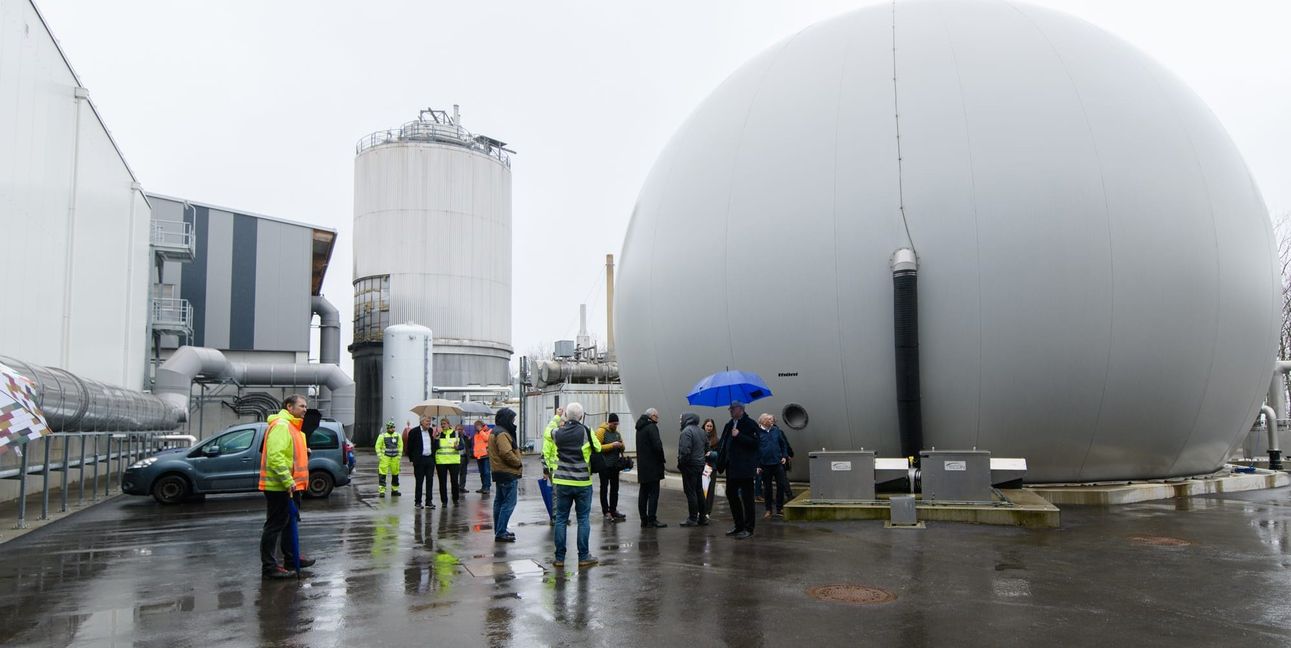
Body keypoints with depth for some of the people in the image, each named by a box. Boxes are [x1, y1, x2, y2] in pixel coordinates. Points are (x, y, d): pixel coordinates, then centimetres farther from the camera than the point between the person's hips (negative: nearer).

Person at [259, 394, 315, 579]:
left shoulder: (292, 426, 17)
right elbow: (275, 456, -27)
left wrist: (304, 452, 12)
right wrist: (287, 480, -29)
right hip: (279, 486, -11)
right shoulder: (280, 425, -17)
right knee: (274, 525, -4)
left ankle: (291, 557, 34)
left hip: (289, 485, 11)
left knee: (289, 522, 21)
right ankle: (269, 566, 1)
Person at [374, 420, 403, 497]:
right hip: (385, 458, -4)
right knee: (382, 475, -8)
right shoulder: (382, 436, -3)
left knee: (395, 475, 9)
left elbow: (400, 446, 12)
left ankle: (394, 490, 20)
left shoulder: (398, 435, 7)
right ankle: (381, 491, -6)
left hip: (395, 458, 4)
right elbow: (378, 447, -1)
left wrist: (399, 455, 4)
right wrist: (380, 456, -7)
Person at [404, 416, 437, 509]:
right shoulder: (414, 432, -5)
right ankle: (417, 502, 9)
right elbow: (409, 446, -2)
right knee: (419, 481, 2)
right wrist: (412, 459, -3)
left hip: (430, 459, 4)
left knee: (430, 481, 4)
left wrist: (433, 456, 12)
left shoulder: (431, 431, 10)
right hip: (419, 460, -4)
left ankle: (429, 501, 9)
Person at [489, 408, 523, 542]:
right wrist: (519, 462, -12)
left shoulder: (495, 432, 16)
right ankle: (500, 533, -9)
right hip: (508, 474, -11)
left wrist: (517, 462, 10)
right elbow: (507, 453, -26)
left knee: (500, 502, 16)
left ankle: (499, 531, 24)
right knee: (509, 503, -8)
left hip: (500, 472, 11)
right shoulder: (502, 434, -18)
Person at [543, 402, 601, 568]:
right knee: (583, 519, 7)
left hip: (562, 482, 2)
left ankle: (559, 557, 10)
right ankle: (584, 556, 9)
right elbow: (598, 448, 5)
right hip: (583, 482, -2)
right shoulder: (586, 432, -10)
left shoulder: (556, 433, -3)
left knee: (561, 519, 9)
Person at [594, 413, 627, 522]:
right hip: (605, 465, -7)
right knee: (604, 488, 0)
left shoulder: (617, 433, 14)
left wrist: (621, 445, -4)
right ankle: (606, 512, 3)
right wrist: (612, 445, -22)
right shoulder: (601, 431, -8)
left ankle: (613, 510, 18)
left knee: (615, 488, 10)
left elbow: (622, 447, 21)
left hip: (615, 465, 7)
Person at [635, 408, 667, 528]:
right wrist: (662, 459, -7)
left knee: (643, 493, 10)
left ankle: (644, 520, 13)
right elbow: (657, 445, -22)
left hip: (642, 466, 9)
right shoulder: (652, 427, -13)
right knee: (653, 493, -6)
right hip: (652, 466, -9)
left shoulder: (640, 428, 16)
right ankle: (651, 520, -7)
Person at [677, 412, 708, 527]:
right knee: (699, 491, 15)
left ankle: (692, 519, -2)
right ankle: (702, 517, 20)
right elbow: (706, 447, 21)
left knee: (690, 492, -4)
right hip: (700, 465, 9)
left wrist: (680, 463, -13)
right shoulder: (701, 431, 13)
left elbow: (685, 450, -23)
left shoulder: (687, 431, -16)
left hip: (690, 466, -9)